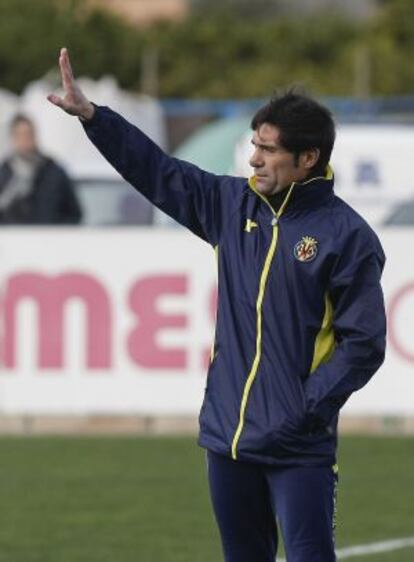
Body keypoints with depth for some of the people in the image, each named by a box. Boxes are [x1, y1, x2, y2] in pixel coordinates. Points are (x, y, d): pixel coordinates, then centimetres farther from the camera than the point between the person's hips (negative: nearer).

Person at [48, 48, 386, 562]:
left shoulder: (346, 235, -8)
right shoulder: (233, 204, 8)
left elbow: (363, 344, -9)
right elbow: (157, 171, 11)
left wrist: (309, 408, -15)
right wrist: (89, 114, 4)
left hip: (298, 447, -6)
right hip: (228, 440, 6)